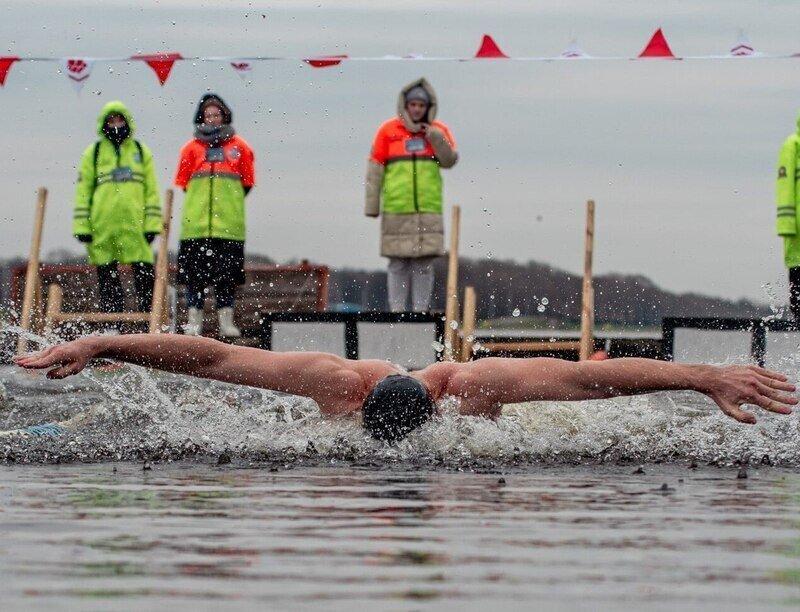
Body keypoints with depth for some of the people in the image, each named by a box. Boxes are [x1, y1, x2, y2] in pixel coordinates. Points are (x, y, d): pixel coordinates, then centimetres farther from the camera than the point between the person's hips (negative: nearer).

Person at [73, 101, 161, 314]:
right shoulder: (93, 153, 9)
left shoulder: (141, 152, 11)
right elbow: (83, 191, 8)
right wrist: (82, 227, 0)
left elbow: (152, 190, 10)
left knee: (144, 275, -6)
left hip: (135, 225, 0)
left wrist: (152, 224, 1)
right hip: (102, 227, 0)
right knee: (107, 278, 4)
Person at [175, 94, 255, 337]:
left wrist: (230, 201, 8)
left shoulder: (239, 147, 8)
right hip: (196, 224, 0)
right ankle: (194, 320, 4)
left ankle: (226, 319, 7)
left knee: (227, 273, 0)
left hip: (229, 223, 0)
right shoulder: (191, 148, 8)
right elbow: (182, 182, 14)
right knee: (194, 272, -1)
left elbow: (247, 182, 12)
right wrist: (199, 202, 7)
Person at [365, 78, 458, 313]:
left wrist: (436, 138, -11)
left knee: (424, 263, 0)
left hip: (428, 208, 1)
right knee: (398, 264, -1)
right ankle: (397, 310, 2)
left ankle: (421, 310, 3)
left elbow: (450, 161, 4)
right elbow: (375, 167, 4)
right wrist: (371, 205, 1)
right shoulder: (388, 130, 3)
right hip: (396, 209, -1)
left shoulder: (438, 131, 9)